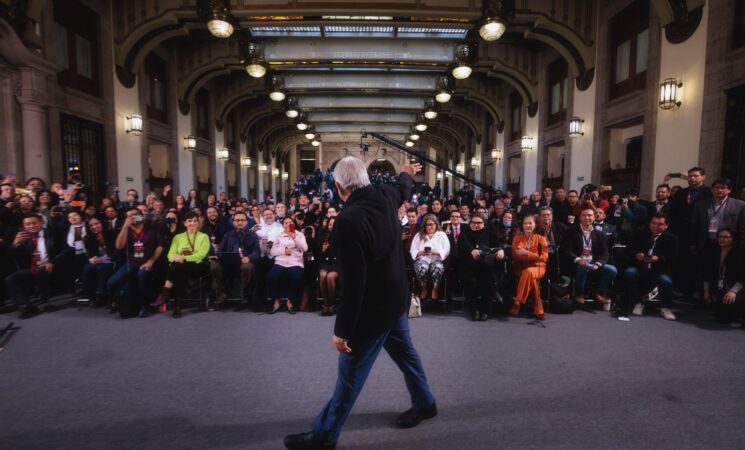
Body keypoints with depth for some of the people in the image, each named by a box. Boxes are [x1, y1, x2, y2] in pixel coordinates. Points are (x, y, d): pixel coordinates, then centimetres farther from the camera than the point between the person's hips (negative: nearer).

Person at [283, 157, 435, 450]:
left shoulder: (348, 220, -30)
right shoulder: (385, 197, -6)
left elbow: (353, 283, -31)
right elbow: (403, 188, 20)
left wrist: (342, 330, -22)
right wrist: (408, 173, 44)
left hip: (373, 308, -8)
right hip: (395, 297, 8)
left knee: (350, 374, 6)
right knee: (405, 352, 26)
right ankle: (424, 403, 47)